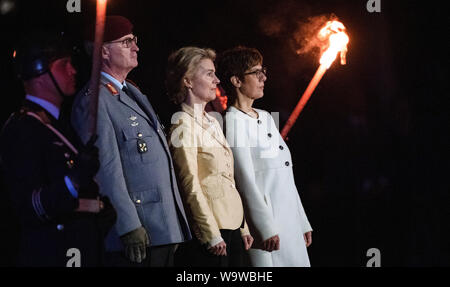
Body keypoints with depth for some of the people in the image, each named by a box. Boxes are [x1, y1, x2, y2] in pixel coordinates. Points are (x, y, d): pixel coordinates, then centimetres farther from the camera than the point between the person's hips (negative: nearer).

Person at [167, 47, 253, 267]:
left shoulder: (212, 123, 18)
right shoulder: (184, 124, -8)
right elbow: (190, 185, -13)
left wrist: (243, 227, 15)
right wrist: (211, 235, -16)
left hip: (232, 224, 8)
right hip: (209, 230, -8)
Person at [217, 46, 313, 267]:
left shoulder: (266, 118, 17)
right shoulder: (233, 121, -8)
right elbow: (245, 180, -14)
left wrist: (302, 222, 17)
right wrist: (266, 228, -17)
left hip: (290, 222, 8)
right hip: (266, 225, -8)